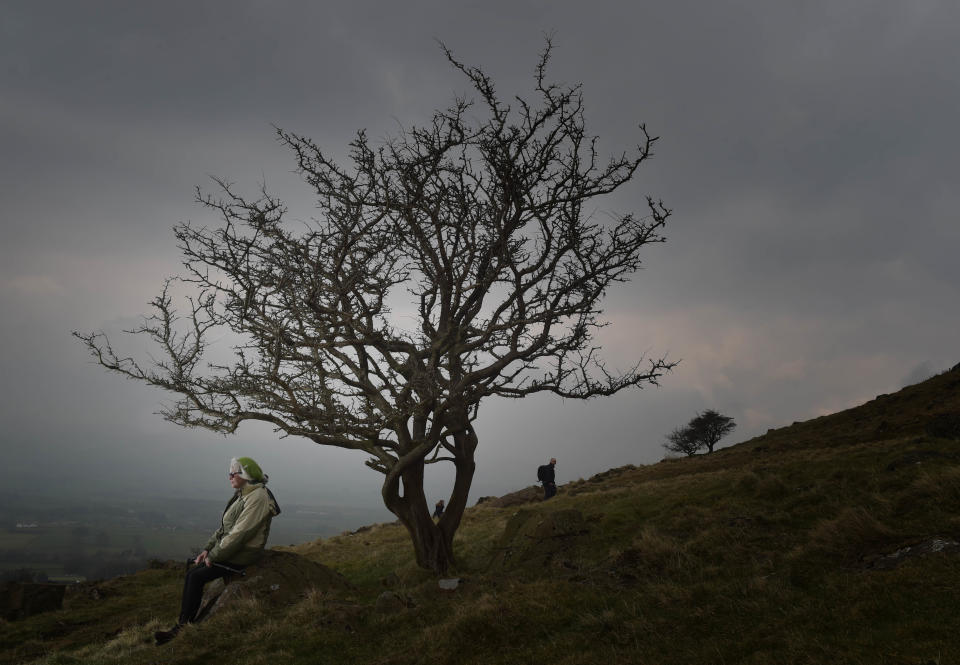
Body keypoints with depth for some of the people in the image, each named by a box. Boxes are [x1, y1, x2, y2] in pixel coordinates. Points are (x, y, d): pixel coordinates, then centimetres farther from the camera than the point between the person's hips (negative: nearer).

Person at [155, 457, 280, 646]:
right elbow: (224, 528, 17)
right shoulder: (242, 495, 12)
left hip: (243, 555, -9)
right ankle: (182, 622, 1)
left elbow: (240, 533, -23)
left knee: (196, 577, -13)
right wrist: (208, 549, 6)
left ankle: (183, 627, -1)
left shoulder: (257, 498, -20)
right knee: (192, 572, -2)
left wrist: (214, 555, -16)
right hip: (231, 549, 9)